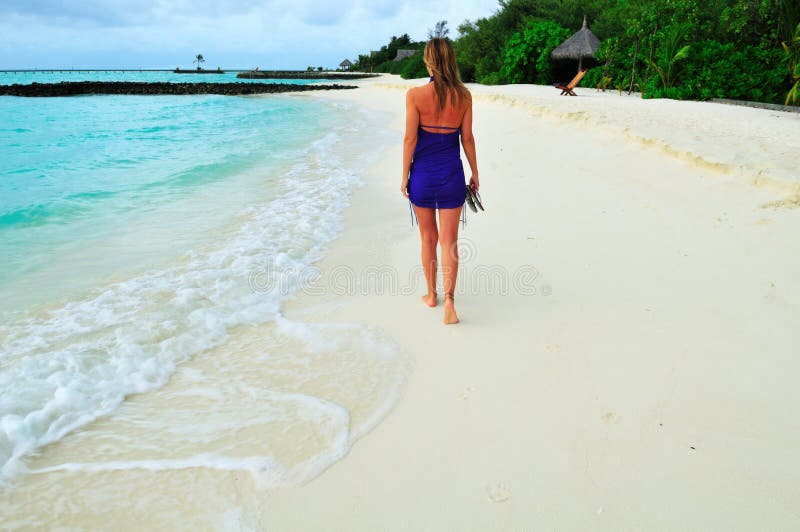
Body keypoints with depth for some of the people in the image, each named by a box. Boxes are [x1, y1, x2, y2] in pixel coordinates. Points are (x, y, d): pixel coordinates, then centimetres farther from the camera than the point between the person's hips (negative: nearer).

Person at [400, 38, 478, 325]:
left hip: (422, 174, -1)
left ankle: (432, 295, 29)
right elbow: (467, 137, 2)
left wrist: (405, 176, 1)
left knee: (428, 238, 15)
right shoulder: (463, 95, -2)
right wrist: (475, 172, 13)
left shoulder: (415, 95, -10)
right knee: (448, 241, 6)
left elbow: (410, 139, -9)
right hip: (451, 175, 1)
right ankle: (449, 298, -9)